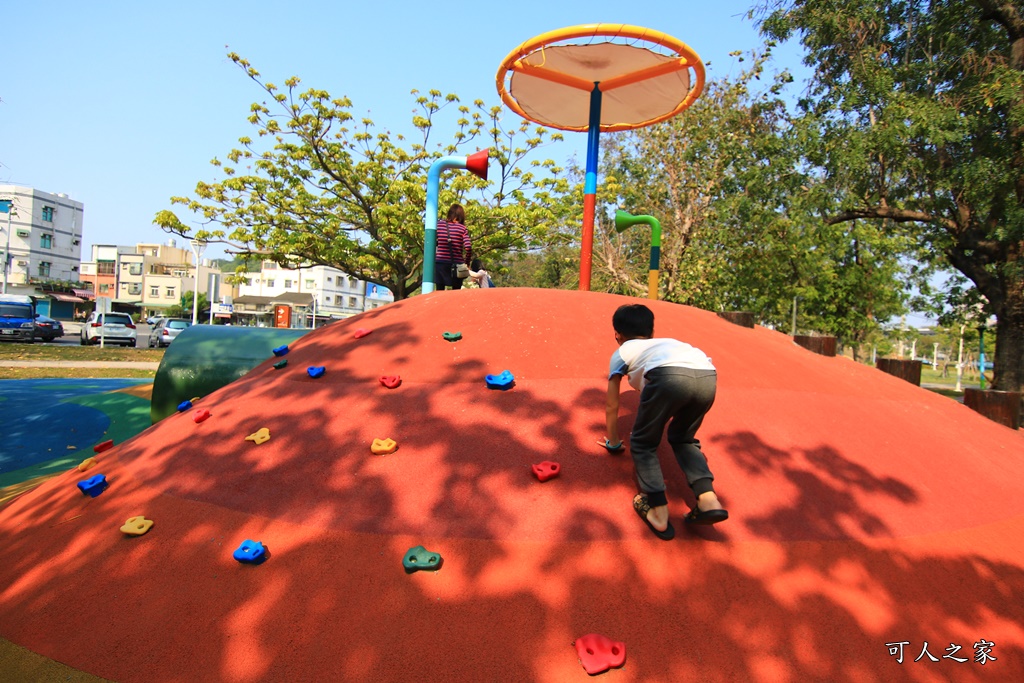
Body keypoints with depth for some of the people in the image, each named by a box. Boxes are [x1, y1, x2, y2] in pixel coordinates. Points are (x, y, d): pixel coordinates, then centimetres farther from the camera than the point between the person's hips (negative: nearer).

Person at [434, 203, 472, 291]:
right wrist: (466, 262, 2)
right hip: (456, 264, -1)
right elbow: (468, 247, -10)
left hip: (440, 263, 1)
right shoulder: (462, 228, -2)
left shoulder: (439, 224, 4)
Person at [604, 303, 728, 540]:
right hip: (707, 376, 5)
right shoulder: (667, 342, 45)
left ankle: (659, 513, 8)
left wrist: (613, 442, 55)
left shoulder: (622, 352, 33)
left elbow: (612, 407, 39)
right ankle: (708, 500, 14)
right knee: (682, 438, 29)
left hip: (670, 376, -5)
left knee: (642, 444, 18)